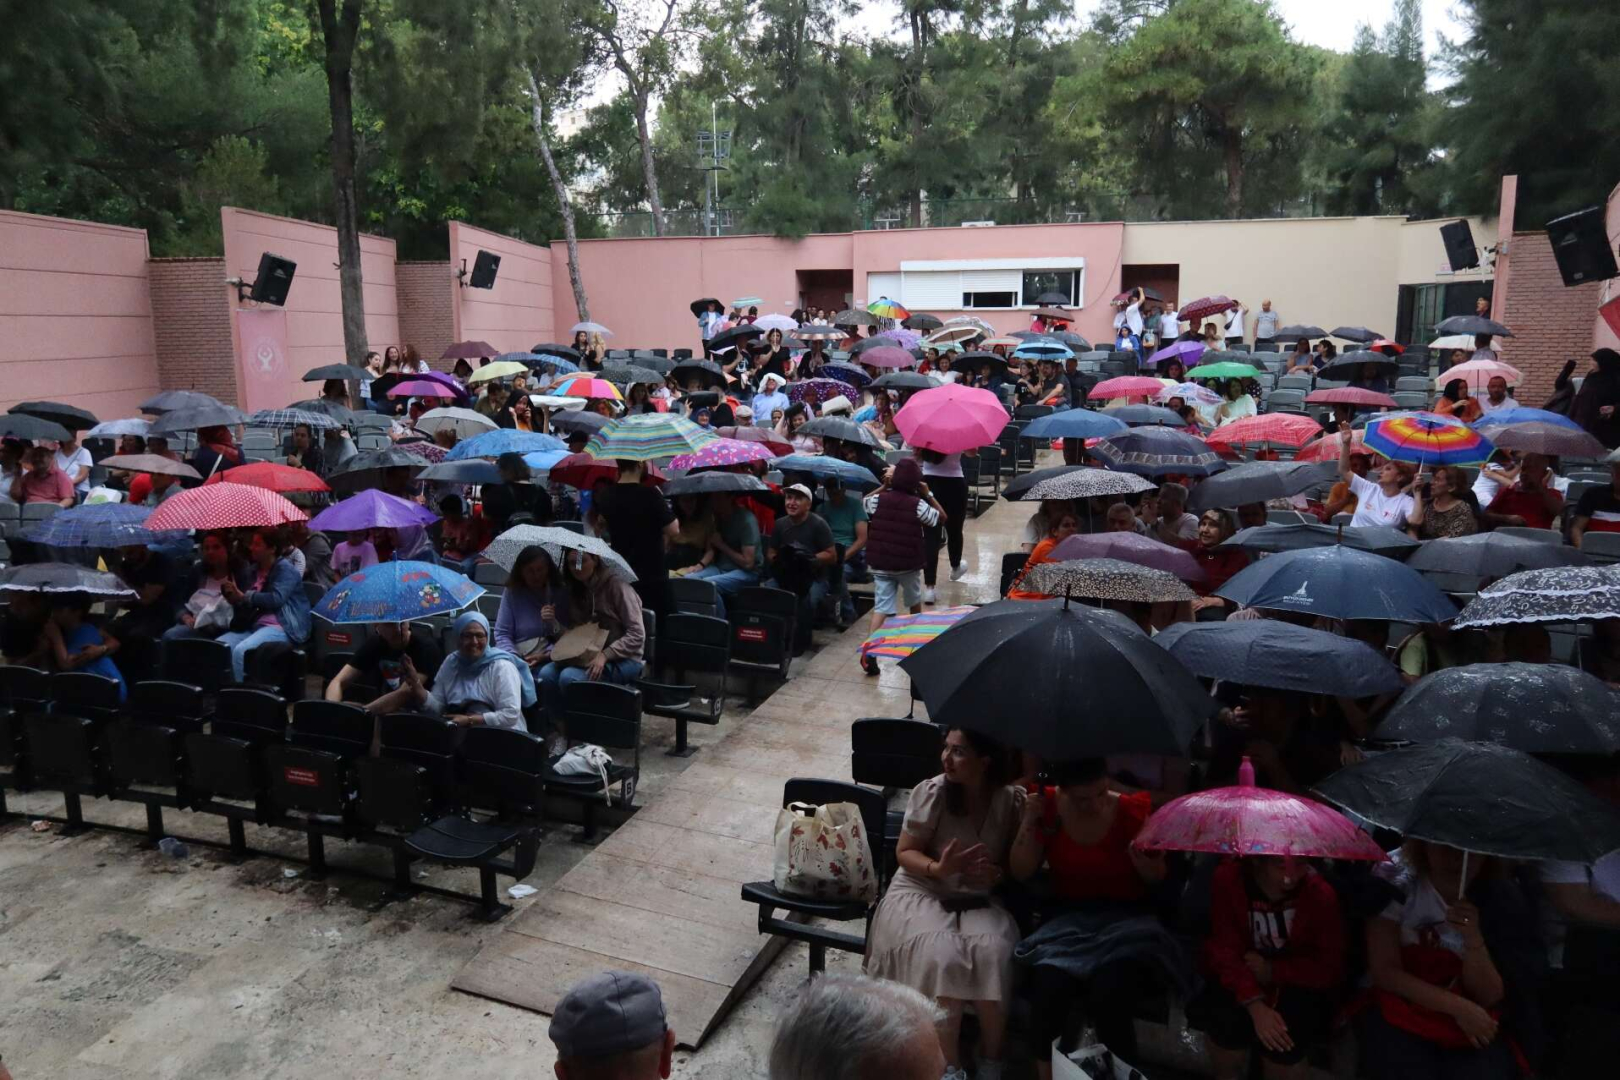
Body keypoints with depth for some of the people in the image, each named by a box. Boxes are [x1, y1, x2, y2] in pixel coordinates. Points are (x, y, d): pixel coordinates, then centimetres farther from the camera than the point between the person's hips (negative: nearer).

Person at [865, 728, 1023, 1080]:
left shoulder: (1011, 799, -7)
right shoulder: (930, 792, -13)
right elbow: (905, 853, -4)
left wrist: (998, 873, -18)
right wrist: (937, 869, -23)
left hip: (981, 899, 2)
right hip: (923, 892, -1)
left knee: (996, 955, -29)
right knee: (942, 957, -30)